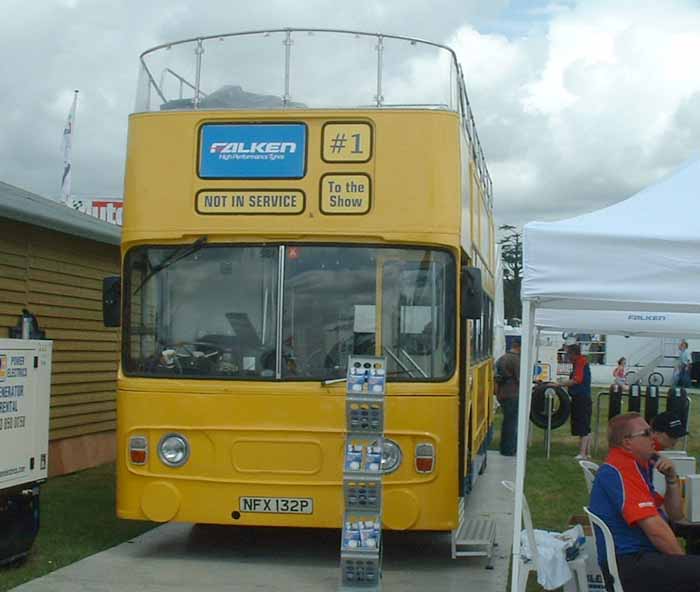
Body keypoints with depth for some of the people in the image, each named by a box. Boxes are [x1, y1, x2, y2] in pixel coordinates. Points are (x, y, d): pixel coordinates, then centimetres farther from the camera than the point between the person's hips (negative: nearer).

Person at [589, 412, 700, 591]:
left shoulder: (638, 467, 19)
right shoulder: (620, 470, -14)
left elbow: (674, 515, 24)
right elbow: (655, 528, -20)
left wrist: (671, 479, 8)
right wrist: (682, 560, -6)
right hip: (628, 565, -11)